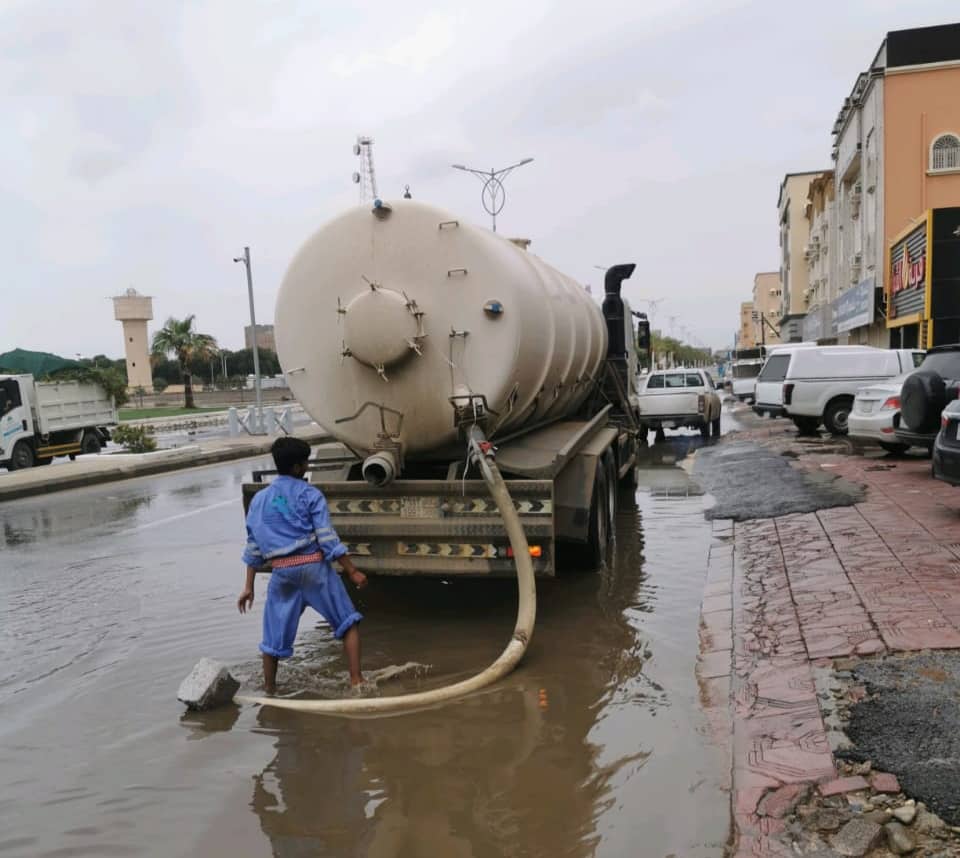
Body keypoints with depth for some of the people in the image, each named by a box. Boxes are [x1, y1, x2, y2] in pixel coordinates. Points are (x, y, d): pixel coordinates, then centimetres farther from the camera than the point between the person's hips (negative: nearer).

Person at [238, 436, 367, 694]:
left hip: (282, 572, 4)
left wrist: (249, 587, 17)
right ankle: (356, 680, 3)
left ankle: (270, 691, 25)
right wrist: (352, 571, -4)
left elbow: (253, 548, 13)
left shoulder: (259, 500, 11)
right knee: (347, 623, 8)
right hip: (314, 567, -4)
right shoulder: (310, 494, -3)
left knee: (274, 638, 15)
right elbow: (328, 539, -8)